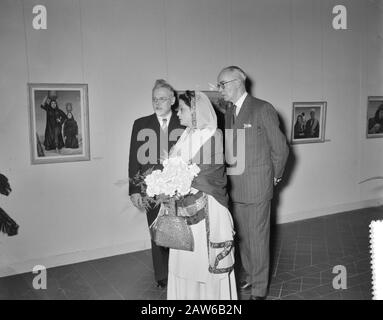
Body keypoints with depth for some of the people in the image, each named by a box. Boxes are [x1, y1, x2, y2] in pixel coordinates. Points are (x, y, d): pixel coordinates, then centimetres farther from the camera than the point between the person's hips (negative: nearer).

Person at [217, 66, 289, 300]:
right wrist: (232, 176, 10)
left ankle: (259, 289, 18)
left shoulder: (263, 109, -11)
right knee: (242, 235, 17)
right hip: (235, 187, 7)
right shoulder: (230, 113, 11)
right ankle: (249, 274, 36)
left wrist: (275, 177, 1)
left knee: (258, 237, 3)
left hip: (257, 186, -6)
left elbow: (281, 148, -7)